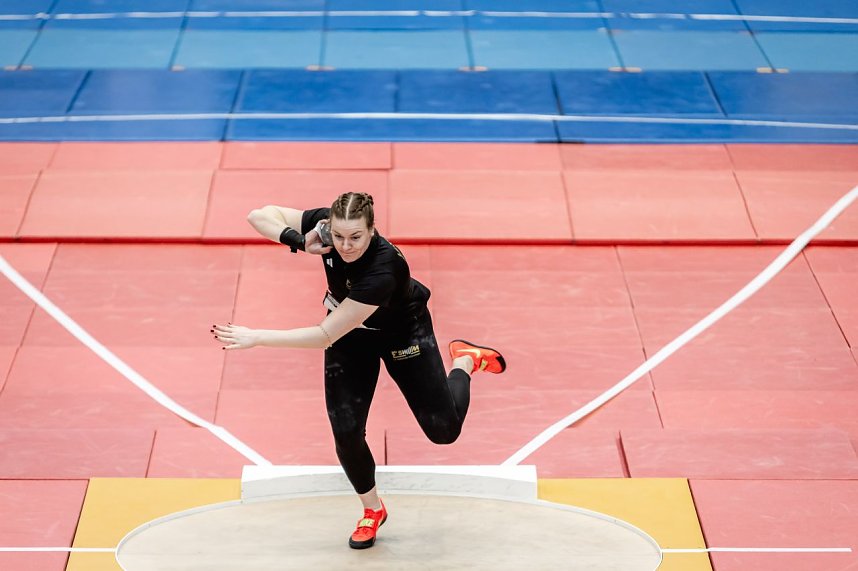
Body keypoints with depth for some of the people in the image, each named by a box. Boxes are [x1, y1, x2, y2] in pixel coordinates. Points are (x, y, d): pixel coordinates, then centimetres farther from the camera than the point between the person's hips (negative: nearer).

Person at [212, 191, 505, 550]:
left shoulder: (383, 270, -44)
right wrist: (299, 241, -40)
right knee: (346, 432, -5)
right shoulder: (325, 224, -30)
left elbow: (325, 336, -43)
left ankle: (465, 361, 32)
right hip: (350, 335, 4)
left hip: (403, 335, -4)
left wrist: (256, 338, -44)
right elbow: (259, 215, -22)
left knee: (443, 430, 3)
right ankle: (372, 510, 23)